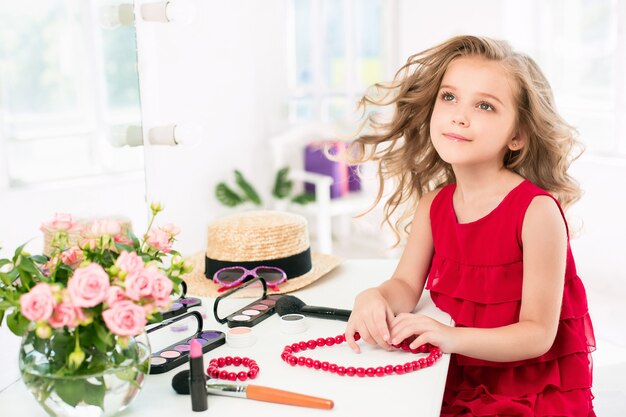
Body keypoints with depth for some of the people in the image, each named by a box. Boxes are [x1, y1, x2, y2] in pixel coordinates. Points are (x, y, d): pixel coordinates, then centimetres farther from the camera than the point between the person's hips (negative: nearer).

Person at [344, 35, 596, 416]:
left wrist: (454, 337, -31)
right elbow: (406, 285, 5)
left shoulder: (537, 210, -19)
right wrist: (374, 299, -18)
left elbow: (538, 334, -18)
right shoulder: (433, 204, -1)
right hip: (457, 385, 6)